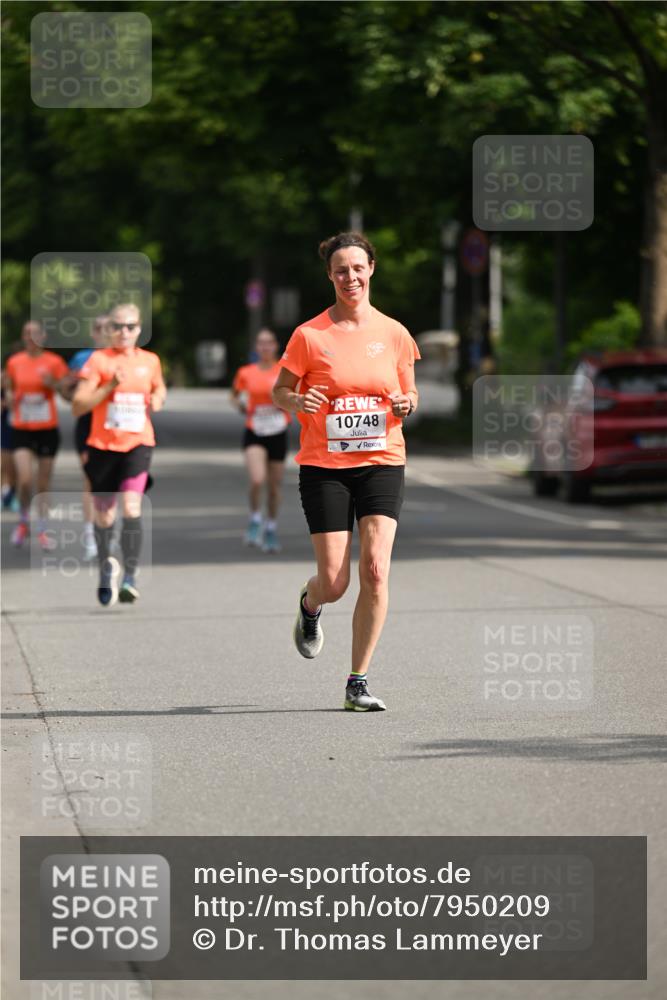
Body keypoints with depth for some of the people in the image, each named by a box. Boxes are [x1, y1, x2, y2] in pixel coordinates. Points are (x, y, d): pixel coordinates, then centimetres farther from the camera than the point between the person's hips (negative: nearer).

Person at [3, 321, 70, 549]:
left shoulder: (54, 362, -1)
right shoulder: (14, 362, 3)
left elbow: (65, 392, 1)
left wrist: (52, 383, -17)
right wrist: (10, 397, -5)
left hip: (48, 428, 0)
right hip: (21, 429, 0)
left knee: (44, 483, 5)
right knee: (25, 479, -14)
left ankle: (42, 530, 17)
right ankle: (24, 522, 10)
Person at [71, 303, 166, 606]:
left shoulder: (150, 361, 7)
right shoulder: (98, 360, -3)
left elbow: (159, 390, 28)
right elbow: (77, 406, -7)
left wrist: (158, 400, 5)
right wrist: (110, 386, -18)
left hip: (138, 444, 0)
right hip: (103, 445, 0)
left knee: (131, 506, -21)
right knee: (104, 515, 10)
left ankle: (130, 578, -18)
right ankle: (105, 569, 37)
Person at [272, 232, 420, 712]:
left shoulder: (394, 333, 4)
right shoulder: (309, 335, -3)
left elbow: (410, 395, 15)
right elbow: (280, 391, 6)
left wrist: (406, 404, -8)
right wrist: (297, 402, -17)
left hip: (382, 463, 1)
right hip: (324, 467, -1)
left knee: (376, 569, -13)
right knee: (334, 583, -4)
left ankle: (358, 682, -3)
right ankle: (310, 603, 36)